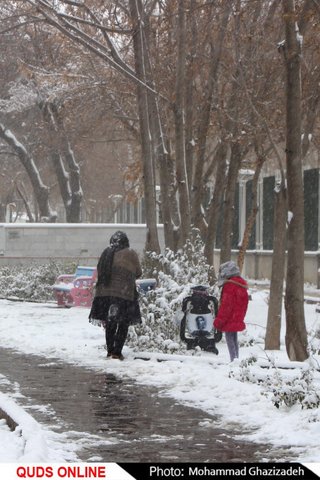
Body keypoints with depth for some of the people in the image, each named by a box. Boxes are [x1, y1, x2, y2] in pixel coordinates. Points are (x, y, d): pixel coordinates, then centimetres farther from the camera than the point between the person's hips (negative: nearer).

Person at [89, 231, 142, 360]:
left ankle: (110, 350, 20)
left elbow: (99, 272, 14)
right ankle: (117, 351, -4)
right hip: (123, 293, -5)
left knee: (110, 323, 16)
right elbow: (138, 273, 4)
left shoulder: (106, 253, 10)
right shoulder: (130, 253, -3)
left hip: (104, 292, 5)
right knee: (123, 323, 2)